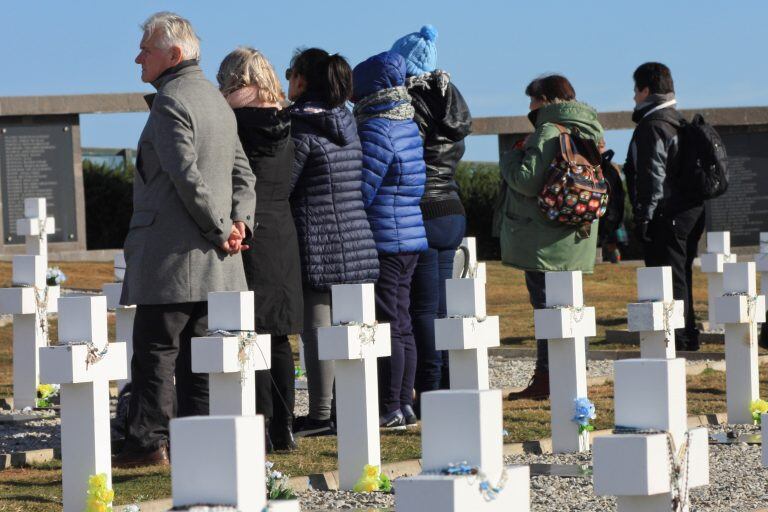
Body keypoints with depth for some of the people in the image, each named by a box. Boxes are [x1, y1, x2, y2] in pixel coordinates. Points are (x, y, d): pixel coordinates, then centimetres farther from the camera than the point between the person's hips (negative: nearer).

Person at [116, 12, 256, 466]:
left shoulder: (170, 102, -12)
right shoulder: (217, 100, 18)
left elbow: (186, 175, -21)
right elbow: (243, 172, 16)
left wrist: (222, 229, -13)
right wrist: (239, 220, 3)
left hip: (171, 256, -9)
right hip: (211, 259, 9)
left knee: (155, 352, -4)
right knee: (197, 356, 9)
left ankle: (149, 441, -3)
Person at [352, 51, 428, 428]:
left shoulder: (375, 130, -15)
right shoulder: (408, 126, 13)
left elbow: (361, 193, -16)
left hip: (384, 240, -9)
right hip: (411, 238, 9)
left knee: (386, 327, -6)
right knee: (402, 326, 12)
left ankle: (390, 409, -5)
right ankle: (405, 404, 15)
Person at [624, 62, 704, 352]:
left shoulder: (652, 127, -12)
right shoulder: (679, 122, 17)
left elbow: (652, 176, -18)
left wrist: (644, 216, -15)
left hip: (666, 217, -10)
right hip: (691, 209, 10)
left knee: (669, 280, -7)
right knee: (681, 276, 15)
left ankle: (676, 339, -7)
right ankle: (688, 336, 20)